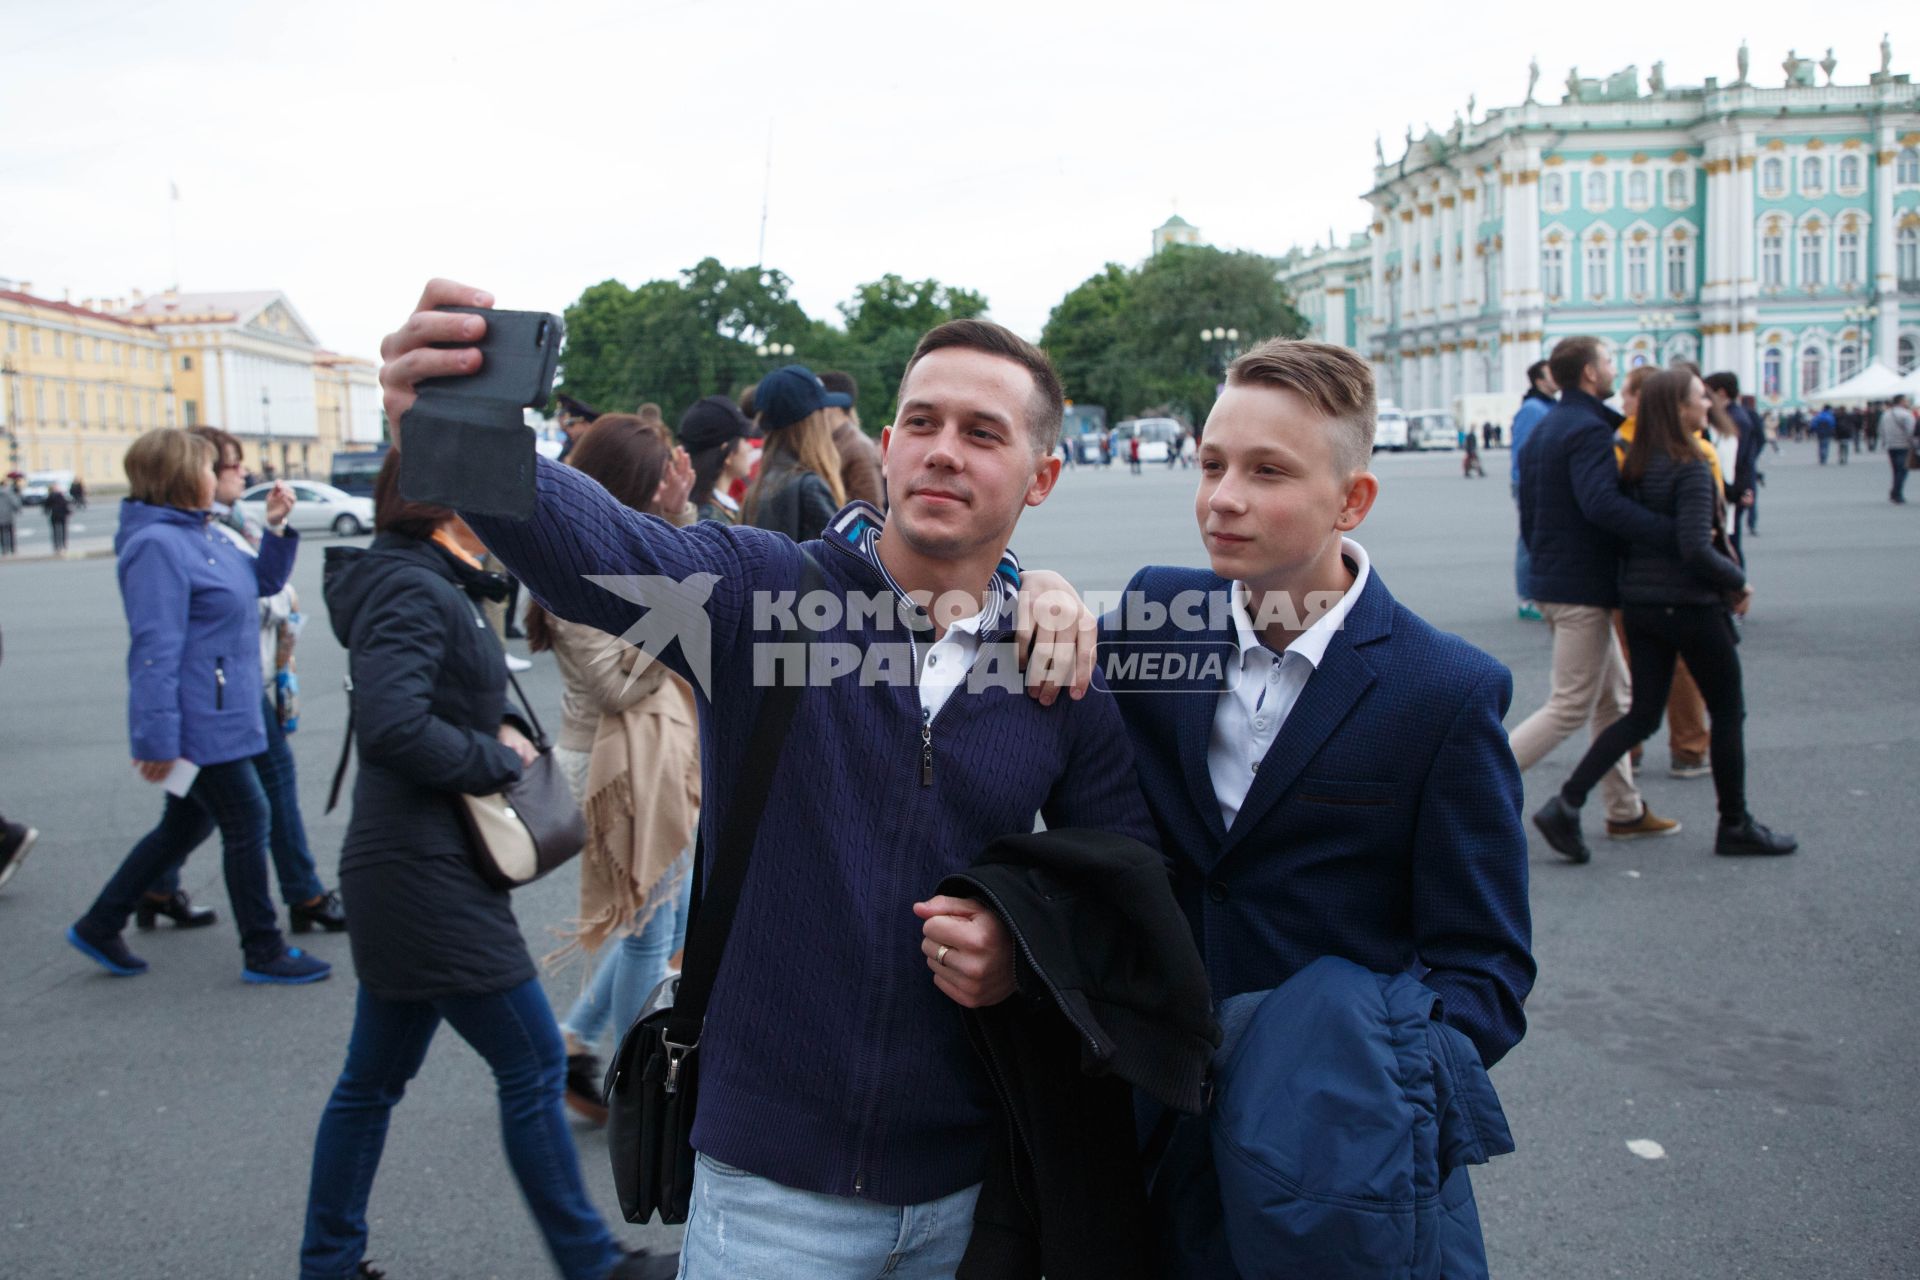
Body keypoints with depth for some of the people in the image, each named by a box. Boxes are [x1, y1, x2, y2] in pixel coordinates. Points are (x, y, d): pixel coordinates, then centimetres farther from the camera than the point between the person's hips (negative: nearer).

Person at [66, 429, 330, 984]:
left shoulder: (204, 535, 11)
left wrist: (277, 528, 6)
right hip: (199, 724, -10)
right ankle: (263, 953, 13)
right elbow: (155, 648, -24)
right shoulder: (158, 544, -19)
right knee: (248, 821, 0)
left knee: (181, 825, 19)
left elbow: (263, 581, 23)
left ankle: (99, 926, 31)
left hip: (220, 716, 10)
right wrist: (156, 737, -26)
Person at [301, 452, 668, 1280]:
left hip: (407, 874, 10)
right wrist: (496, 758, -17)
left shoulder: (426, 584, 12)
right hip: (428, 878, -10)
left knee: (374, 1077, 18)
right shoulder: (415, 592, -18)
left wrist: (494, 730, 5)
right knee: (533, 1065, 2)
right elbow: (389, 726, -31)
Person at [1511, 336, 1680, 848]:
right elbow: (1602, 503, -32)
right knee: (1570, 708, -5)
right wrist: (1675, 532, -33)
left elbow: (1528, 518, 19)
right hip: (1583, 587, -10)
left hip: (1552, 581, 10)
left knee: (1613, 698, 16)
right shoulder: (1589, 429, -15)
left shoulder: (1542, 429, 15)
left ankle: (1625, 811, 22)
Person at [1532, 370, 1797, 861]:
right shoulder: (1691, 468, -17)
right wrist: (1738, 581, -7)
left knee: (1642, 715, 11)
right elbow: (1697, 549, -24)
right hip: (1690, 604, -7)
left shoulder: (1635, 465, 6)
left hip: (1638, 603, 7)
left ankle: (1566, 805, -2)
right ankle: (1735, 826, 22)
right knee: (1728, 713, 11)